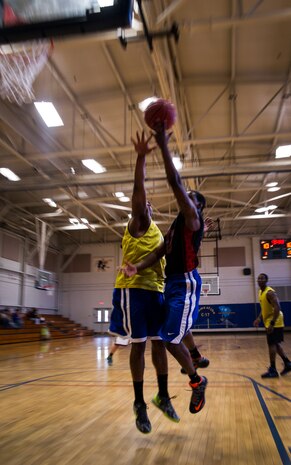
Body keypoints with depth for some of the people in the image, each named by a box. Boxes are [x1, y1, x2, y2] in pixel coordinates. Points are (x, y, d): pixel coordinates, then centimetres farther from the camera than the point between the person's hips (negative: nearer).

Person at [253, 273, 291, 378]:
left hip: (274, 323, -10)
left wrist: (272, 323, -30)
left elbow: (277, 308, -27)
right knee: (275, 344, 16)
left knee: (271, 345, -6)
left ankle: (273, 370, 0)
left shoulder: (270, 292, -21)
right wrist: (259, 318, 13)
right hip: (268, 322, 10)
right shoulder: (261, 292, 10)